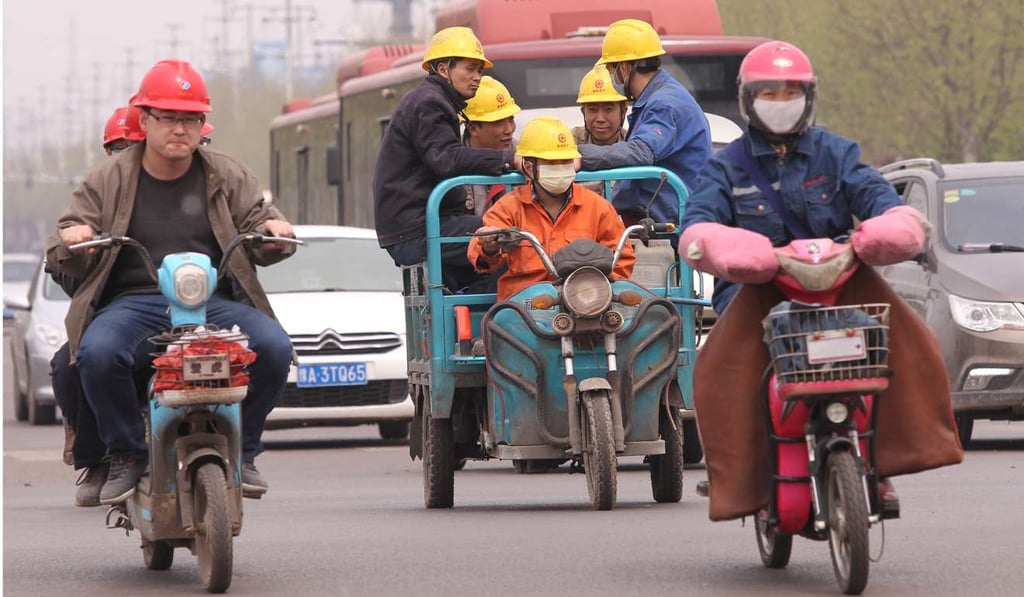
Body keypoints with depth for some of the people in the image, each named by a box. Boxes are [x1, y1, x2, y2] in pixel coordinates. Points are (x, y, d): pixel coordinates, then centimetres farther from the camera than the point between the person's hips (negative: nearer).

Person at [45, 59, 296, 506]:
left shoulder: (228, 179, 15)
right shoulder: (107, 182, 11)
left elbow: (256, 234, 17)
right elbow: (62, 262, 10)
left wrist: (272, 233, -8)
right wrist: (70, 243, -15)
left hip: (214, 303, 1)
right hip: (133, 302, -1)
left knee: (273, 346, -28)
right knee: (97, 351, -35)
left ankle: (241, 451, -5)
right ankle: (126, 455, -12)